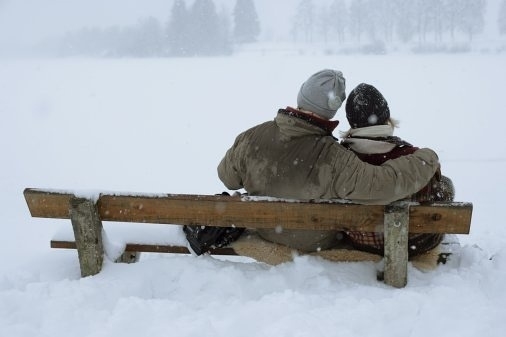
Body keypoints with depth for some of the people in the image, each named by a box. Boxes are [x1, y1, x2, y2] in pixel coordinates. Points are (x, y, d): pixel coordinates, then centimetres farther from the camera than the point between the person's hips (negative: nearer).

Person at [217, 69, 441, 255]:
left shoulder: (251, 138, -24)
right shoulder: (334, 160, -38)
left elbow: (227, 176, -7)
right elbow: (385, 185, -37)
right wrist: (426, 159, -20)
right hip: (315, 245, -3)